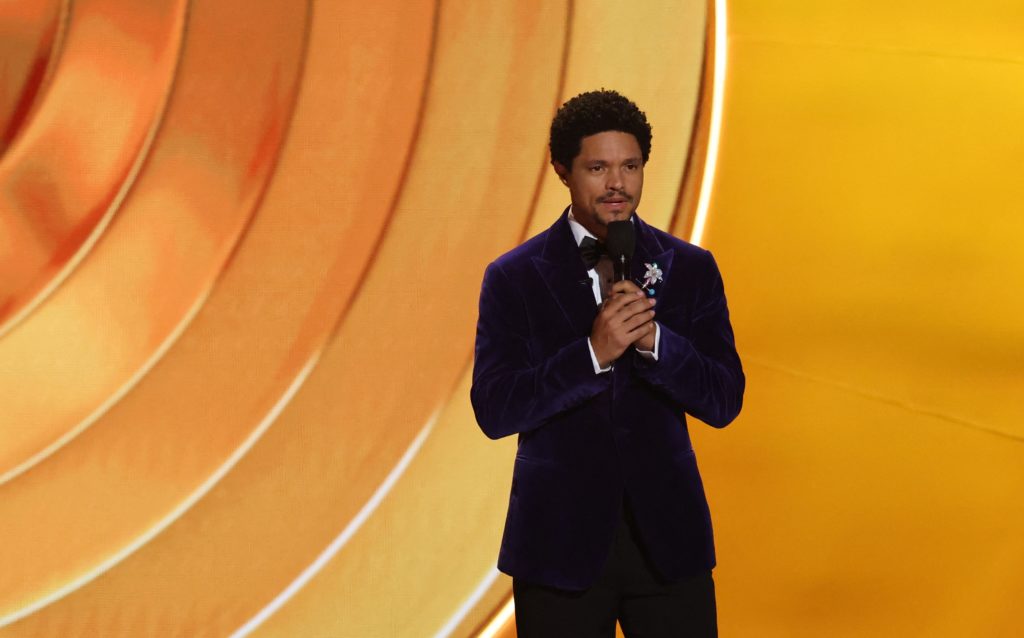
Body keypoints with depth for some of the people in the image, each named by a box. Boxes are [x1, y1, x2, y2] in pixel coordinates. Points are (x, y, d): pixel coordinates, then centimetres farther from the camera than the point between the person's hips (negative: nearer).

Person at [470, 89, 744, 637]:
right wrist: (593, 352, -23)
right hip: (560, 542, -1)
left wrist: (652, 339, -20)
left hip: (667, 537, 2)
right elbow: (494, 411, -11)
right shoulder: (513, 278, -2)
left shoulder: (690, 269, 3)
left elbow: (724, 402, -3)